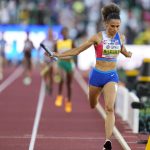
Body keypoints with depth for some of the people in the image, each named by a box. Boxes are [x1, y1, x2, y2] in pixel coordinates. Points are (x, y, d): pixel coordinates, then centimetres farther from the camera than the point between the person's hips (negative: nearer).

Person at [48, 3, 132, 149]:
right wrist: (59, 55, -12)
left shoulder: (121, 37, -1)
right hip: (97, 75, -1)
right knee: (92, 106, 17)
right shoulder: (98, 37, -11)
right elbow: (78, 50, -7)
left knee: (109, 108, -17)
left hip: (111, 76, 1)